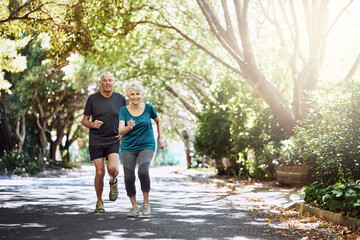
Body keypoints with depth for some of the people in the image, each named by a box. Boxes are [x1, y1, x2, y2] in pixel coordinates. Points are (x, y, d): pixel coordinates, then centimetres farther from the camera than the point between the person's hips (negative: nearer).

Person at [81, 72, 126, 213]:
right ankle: (99, 202, 17)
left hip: (113, 140, 0)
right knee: (100, 172, -4)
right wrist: (92, 124, -17)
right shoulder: (93, 99, 0)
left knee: (112, 168, -21)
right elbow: (84, 121, 5)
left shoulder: (120, 99, 4)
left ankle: (113, 182, 15)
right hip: (96, 141, 0)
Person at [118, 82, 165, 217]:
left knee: (143, 172, -24)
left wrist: (160, 138, 12)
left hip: (146, 146, -1)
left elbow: (158, 121, 15)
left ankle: (146, 203, -5)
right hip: (128, 148, 1)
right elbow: (120, 130, -14)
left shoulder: (148, 108, -3)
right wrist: (128, 127, -35)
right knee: (129, 178, -5)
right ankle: (134, 207, 15)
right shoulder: (124, 110, -4)